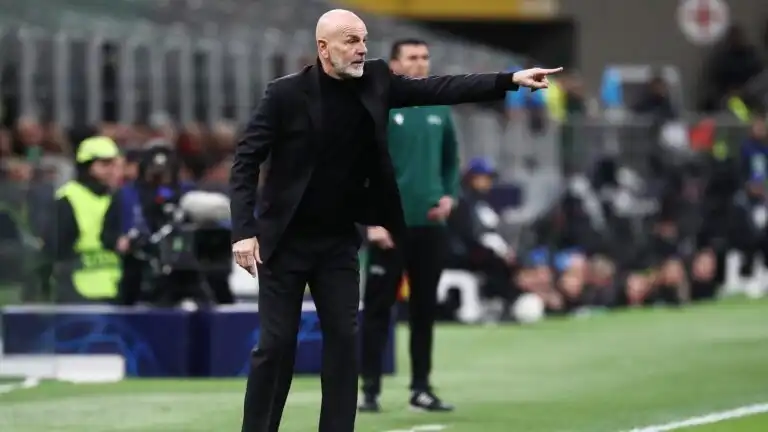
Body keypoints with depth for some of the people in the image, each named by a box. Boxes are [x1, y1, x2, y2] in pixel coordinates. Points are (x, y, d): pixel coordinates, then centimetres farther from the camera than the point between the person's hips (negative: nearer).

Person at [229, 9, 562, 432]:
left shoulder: (374, 81, -1)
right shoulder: (286, 93, -14)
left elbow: (437, 89, -1)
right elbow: (245, 160, -12)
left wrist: (511, 80, -10)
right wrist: (244, 230, -19)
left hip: (338, 240, 4)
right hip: (285, 240, -4)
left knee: (343, 339, 2)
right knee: (276, 343, -2)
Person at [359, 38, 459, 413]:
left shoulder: (439, 110, 10)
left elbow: (451, 160, 19)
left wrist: (449, 195, 1)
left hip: (429, 224, 5)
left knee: (425, 309, 8)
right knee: (378, 308, -2)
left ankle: (421, 388, 14)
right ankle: (370, 388, 3)